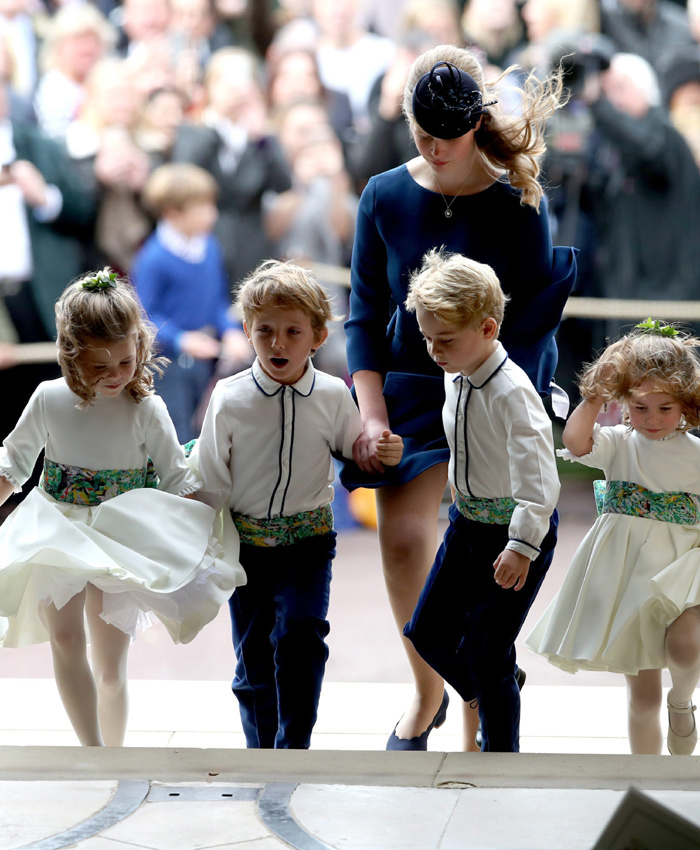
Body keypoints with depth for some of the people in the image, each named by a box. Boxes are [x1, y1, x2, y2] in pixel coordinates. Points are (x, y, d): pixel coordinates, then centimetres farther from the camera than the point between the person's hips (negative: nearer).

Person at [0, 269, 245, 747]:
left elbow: (179, 482, -3)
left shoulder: (147, 410, -8)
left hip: (124, 546, -1)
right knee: (66, 639, -17)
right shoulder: (50, 400, -4)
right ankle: (93, 750, -18)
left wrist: (201, 541, -11)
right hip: (57, 540, 1)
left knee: (110, 663, 3)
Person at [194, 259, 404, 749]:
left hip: (309, 540, -1)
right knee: (253, 654, 7)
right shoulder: (229, 398, -9)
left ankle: (295, 746, -10)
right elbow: (211, 484, 1)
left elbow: (353, 450, 12)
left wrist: (384, 453, -8)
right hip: (247, 540, 1)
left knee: (299, 633, -21)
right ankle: (263, 752, 24)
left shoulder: (333, 396, -6)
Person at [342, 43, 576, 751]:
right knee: (401, 536, -15)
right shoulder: (386, 197, 2)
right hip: (411, 385, 2)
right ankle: (427, 688, 8)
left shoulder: (517, 203, -5)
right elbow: (366, 314, 6)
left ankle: (478, 724, 9)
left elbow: (533, 323, -4)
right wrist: (372, 415, -5)